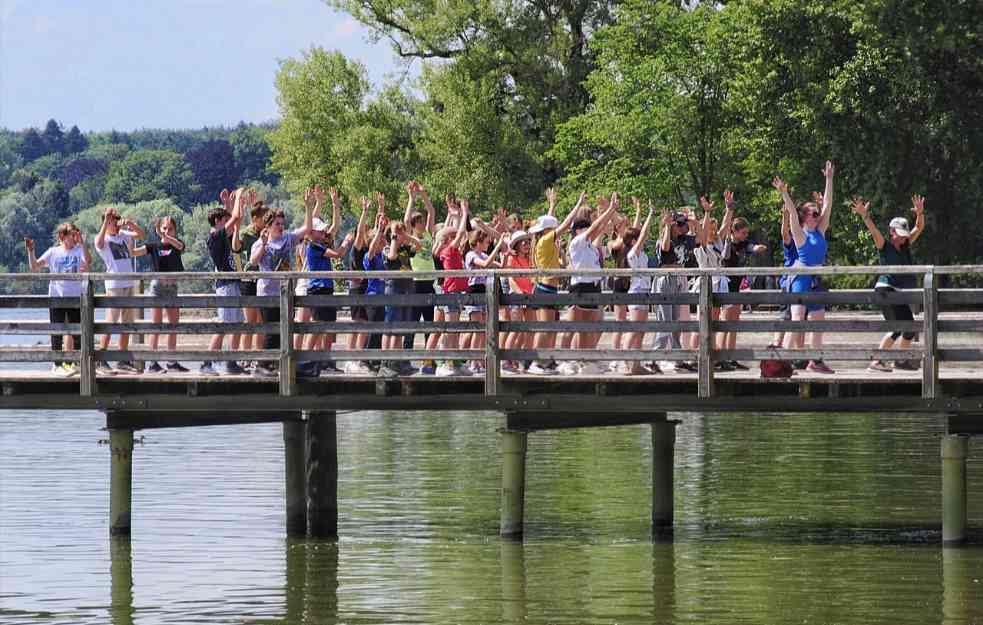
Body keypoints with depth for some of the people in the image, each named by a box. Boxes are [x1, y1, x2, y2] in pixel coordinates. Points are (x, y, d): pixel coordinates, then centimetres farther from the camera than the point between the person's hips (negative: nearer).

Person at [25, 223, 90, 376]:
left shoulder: (79, 250, 2)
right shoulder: (53, 252, 3)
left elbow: (88, 261, -19)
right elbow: (34, 266, 0)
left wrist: (82, 242, -26)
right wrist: (30, 251, -13)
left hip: (75, 297, 0)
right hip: (56, 297, 0)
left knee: (75, 332, 3)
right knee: (57, 333, 3)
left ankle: (75, 363, 13)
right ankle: (57, 364, 10)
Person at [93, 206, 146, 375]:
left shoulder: (123, 235, 14)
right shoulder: (103, 239, -4)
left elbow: (142, 234, 14)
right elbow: (99, 243, -26)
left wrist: (130, 223, -2)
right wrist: (106, 221, -29)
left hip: (130, 285, 7)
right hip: (114, 285, -7)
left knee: (127, 324, 9)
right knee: (110, 323, -11)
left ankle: (123, 362, 15)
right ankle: (100, 362, -11)